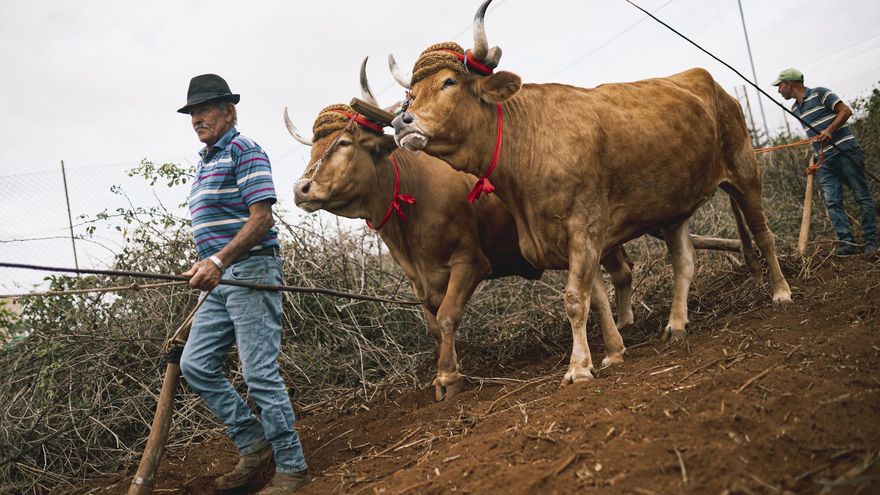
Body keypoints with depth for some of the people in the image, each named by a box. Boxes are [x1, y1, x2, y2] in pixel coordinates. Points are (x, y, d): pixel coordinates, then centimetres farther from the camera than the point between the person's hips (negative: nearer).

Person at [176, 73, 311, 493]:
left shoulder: (244, 152, -7)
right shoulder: (205, 161, 21)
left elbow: (261, 219, -17)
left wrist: (218, 261, -27)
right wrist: (208, 267, 20)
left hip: (249, 271, -10)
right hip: (221, 280, 10)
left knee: (260, 374, -8)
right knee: (195, 364, 7)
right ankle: (254, 446, 17)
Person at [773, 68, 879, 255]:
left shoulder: (819, 94, -4)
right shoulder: (795, 109, 17)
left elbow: (845, 111, -8)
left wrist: (829, 130, -21)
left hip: (846, 152, -7)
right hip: (824, 161, 7)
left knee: (862, 196, -1)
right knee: (832, 202, -5)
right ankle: (847, 242, -6)